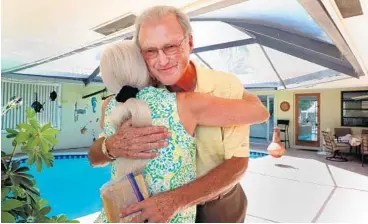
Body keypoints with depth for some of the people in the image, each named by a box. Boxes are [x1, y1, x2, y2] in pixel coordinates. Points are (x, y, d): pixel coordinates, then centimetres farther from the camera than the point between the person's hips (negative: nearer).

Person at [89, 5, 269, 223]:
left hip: (221, 204, -1)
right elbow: (95, 158, -12)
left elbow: (237, 163, -22)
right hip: (162, 204, 2)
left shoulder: (227, 87, -22)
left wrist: (175, 200, -34)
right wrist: (112, 146, -35)